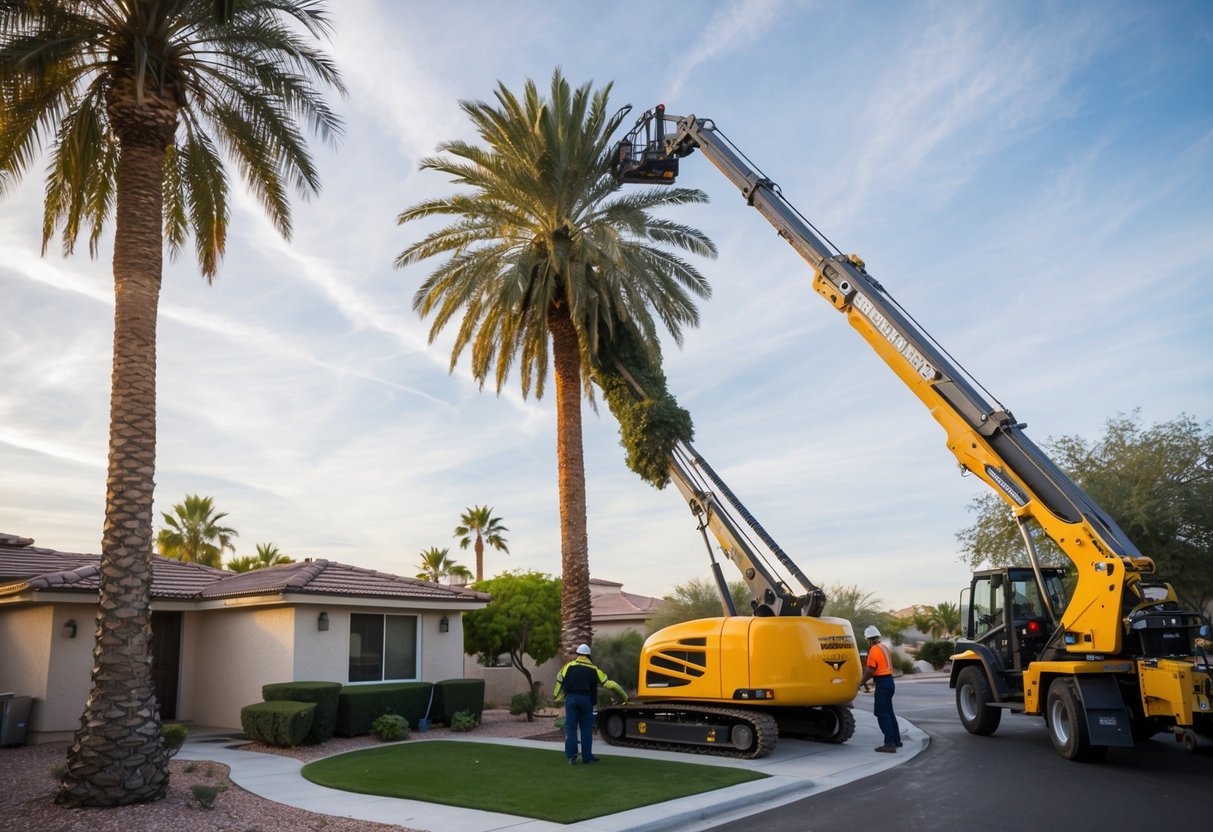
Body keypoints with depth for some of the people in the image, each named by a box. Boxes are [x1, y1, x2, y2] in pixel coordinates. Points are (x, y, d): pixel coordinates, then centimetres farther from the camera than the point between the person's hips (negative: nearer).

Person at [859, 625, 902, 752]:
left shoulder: (874, 650, -16)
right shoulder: (885, 647, 13)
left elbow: (870, 670, -21)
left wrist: (861, 682, -8)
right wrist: (875, 680, 20)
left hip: (882, 683, -9)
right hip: (889, 681, 9)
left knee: (882, 714, -6)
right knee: (888, 712, 19)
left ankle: (889, 744, -9)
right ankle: (896, 740, 26)